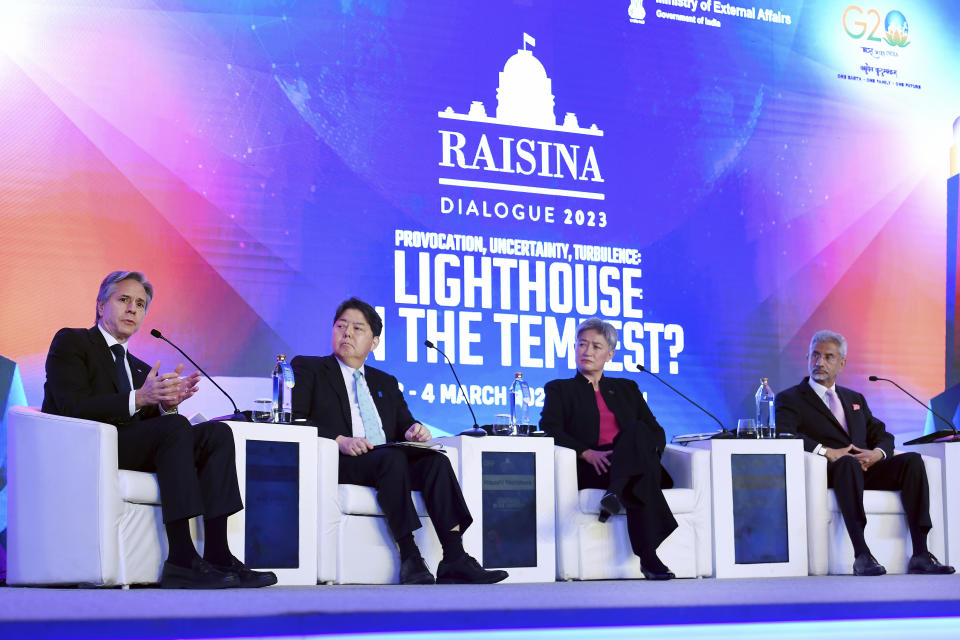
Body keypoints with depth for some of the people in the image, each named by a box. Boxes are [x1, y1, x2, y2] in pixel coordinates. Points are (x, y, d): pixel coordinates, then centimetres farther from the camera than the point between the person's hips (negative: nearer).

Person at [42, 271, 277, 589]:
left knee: (217, 433, -14)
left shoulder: (139, 368, 28)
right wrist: (138, 398, -21)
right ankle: (181, 560, -36)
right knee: (175, 426, -31)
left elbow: (152, 420, 15)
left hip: (131, 451, 7)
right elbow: (74, 407, -10)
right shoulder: (70, 342, 7)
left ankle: (217, 554, -26)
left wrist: (167, 403, -7)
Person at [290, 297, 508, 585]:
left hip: (391, 459, 5)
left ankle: (454, 559, -35)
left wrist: (414, 431, -6)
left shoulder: (386, 383, 30)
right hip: (339, 463, -5)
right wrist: (339, 440, -18)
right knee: (392, 457, -34)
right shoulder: (307, 368, 14)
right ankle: (410, 559, -38)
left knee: (436, 460, -25)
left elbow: (404, 425, 21)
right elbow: (294, 420, -2)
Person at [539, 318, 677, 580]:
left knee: (637, 430, -36)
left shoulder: (626, 389, 30)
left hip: (633, 465, 3)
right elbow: (549, 430, 1)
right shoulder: (559, 389, 20)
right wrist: (587, 453, -18)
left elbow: (657, 432, 21)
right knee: (645, 473, -37)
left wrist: (645, 448, -6)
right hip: (589, 470, -3)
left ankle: (616, 494, -57)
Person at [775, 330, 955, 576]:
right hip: (829, 472, -5)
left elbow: (883, 435, 22)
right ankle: (861, 555, -47)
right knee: (848, 462, -39)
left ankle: (920, 554, -30)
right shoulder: (789, 399, 12)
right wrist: (827, 451, -20)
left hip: (866, 470, 5)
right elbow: (784, 435, -8)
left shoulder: (855, 398, 30)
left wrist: (877, 453, -3)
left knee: (912, 460, -22)